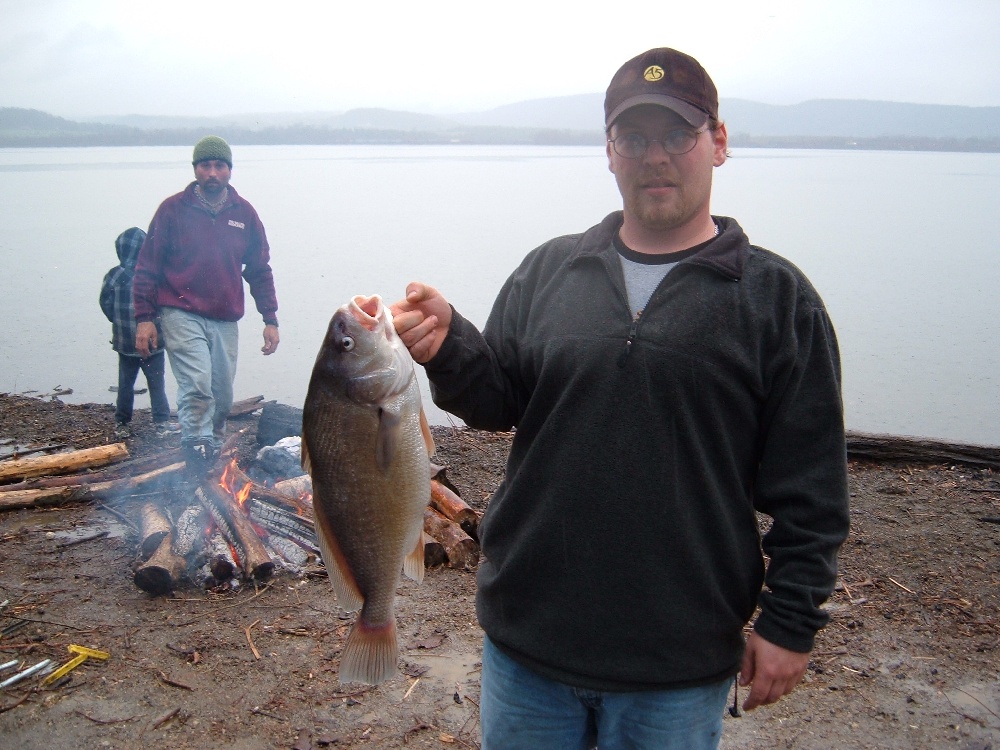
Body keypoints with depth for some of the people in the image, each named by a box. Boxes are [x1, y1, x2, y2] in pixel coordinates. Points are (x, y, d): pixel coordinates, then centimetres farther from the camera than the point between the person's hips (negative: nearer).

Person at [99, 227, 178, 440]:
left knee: (125, 383, 14)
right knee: (156, 383, 7)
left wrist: (119, 322, 14)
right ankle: (161, 423, 9)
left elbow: (105, 304, 2)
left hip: (124, 342, 4)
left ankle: (122, 424, 19)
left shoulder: (113, 276, -4)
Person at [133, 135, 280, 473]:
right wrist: (144, 318, -5)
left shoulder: (244, 213, 7)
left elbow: (260, 270, 13)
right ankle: (198, 458, -16)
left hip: (226, 321, 4)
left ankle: (214, 454, 24)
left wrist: (270, 319, 8)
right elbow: (147, 266, 1)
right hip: (182, 315, -4)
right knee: (197, 386, -19)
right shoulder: (173, 209, -1)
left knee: (222, 397, 8)